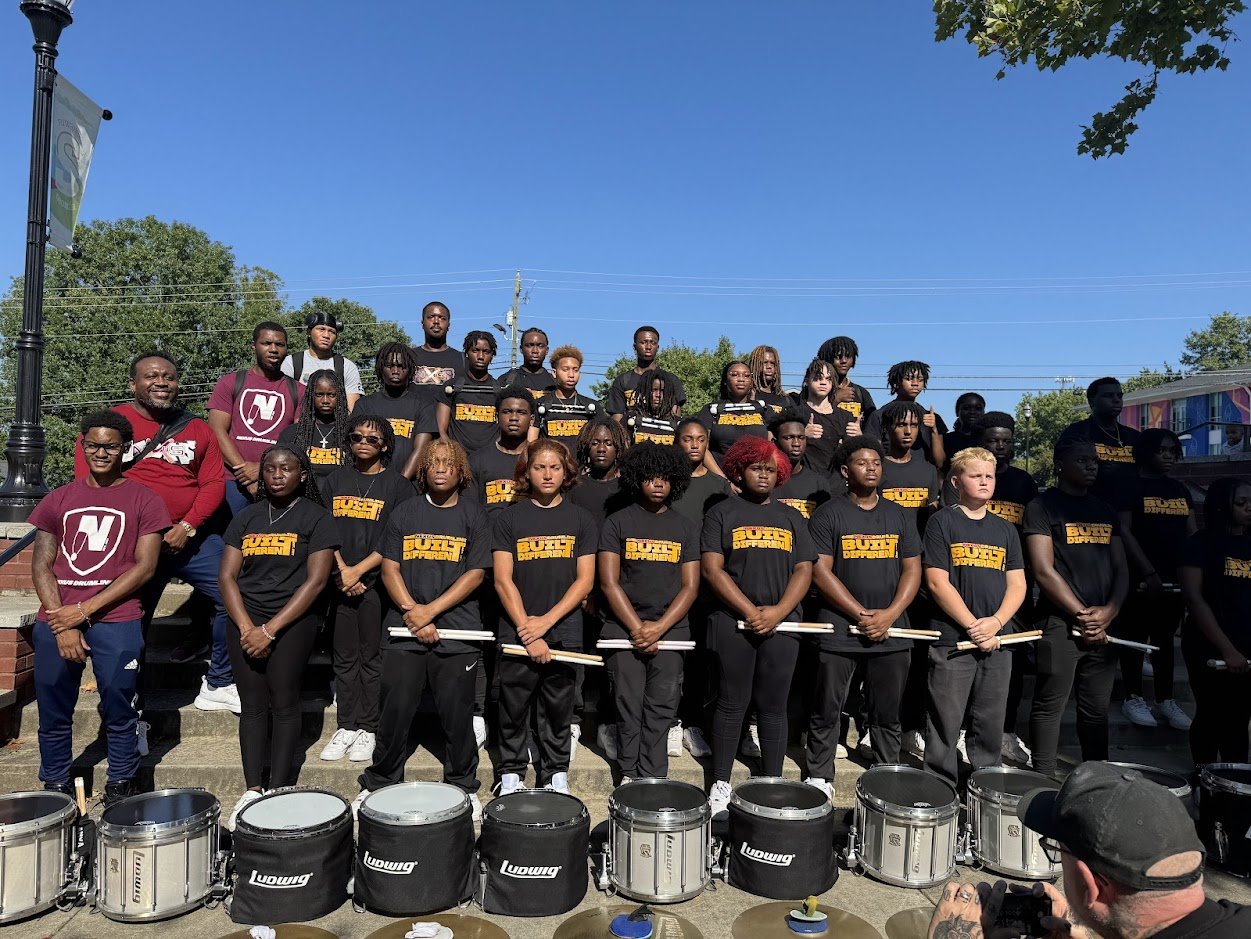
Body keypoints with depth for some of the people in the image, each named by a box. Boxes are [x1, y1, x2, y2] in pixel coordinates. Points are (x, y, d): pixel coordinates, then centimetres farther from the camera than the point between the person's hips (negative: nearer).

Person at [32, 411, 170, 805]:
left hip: (116, 621, -3)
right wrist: (61, 623, -4)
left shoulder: (142, 500, 3)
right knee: (53, 715, 7)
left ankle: (119, 792, 14)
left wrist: (86, 609, -9)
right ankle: (55, 794, 22)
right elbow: (41, 565, 9)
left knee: (118, 713, 0)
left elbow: (144, 566, -3)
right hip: (56, 620, 3)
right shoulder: (59, 499, 13)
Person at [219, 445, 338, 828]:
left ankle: (280, 793, 1)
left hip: (293, 617, -3)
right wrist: (247, 627, -7)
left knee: (283, 702, -6)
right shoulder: (246, 517, 13)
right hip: (247, 617, 4)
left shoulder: (316, 517, 1)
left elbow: (316, 581, -7)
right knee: (252, 703, 1)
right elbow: (227, 575, 8)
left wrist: (269, 630, -12)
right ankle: (252, 791, 7)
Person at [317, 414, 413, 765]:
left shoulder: (397, 484, 0)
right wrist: (341, 570, -7)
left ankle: (368, 730, 10)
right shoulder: (335, 481, 11)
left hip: (376, 582, -3)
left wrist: (358, 570, -11)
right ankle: (346, 727, 18)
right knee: (344, 658, 9)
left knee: (372, 658, 2)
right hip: (340, 582, 3)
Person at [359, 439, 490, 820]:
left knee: (456, 714, 5)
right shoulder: (405, 513, 9)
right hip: (404, 631, 2)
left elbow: (475, 574, -3)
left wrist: (430, 610, -11)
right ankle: (378, 784, 25)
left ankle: (463, 787, 23)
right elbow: (389, 568, 4)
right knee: (395, 712, 6)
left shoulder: (474, 516, 3)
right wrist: (411, 610, -10)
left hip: (457, 633, -1)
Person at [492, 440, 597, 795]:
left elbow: (585, 581, -1)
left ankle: (556, 772, 27)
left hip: (564, 632, 1)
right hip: (516, 632, 0)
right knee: (514, 708, 8)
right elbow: (502, 580, -5)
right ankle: (510, 772, 26)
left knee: (558, 710, 10)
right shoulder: (509, 518, 1)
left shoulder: (581, 519, 4)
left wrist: (546, 621, -11)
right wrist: (527, 630, -13)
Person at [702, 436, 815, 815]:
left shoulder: (791, 518, 14)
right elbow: (711, 569, -6)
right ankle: (720, 784, 14)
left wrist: (778, 611, -10)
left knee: (774, 705, 8)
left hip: (782, 624, 3)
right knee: (732, 703, 3)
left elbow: (804, 571, 6)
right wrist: (751, 612, -12)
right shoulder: (721, 514, 3)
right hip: (733, 623, -2)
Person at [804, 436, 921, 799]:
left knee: (888, 714, 12)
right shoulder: (829, 514, -1)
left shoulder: (898, 515, 11)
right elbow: (820, 571, -7)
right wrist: (862, 614, -12)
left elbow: (912, 570, 8)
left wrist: (889, 615, -7)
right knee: (827, 711, 4)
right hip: (839, 632, -3)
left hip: (892, 632, 3)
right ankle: (819, 777, 19)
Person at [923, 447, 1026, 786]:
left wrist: (995, 623, -9)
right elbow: (936, 582, -8)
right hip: (951, 640, -4)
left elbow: (1017, 585, 9)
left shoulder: (1004, 529, 14)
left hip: (997, 641, 5)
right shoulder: (942, 522, -1)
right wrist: (972, 626, -13)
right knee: (945, 723, 1)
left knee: (990, 724, 12)